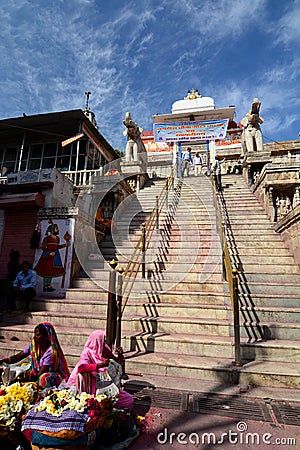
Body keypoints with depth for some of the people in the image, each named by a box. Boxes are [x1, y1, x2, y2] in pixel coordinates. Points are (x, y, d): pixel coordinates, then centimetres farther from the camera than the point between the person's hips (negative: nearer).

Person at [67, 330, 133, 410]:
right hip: (95, 385, -5)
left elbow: (117, 363, 17)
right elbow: (80, 367, -31)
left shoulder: (105, 350, 6)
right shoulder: (87, 352, -12)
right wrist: (101, 365, -34)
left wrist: (120, 355, -6)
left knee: (128, 399, -11)